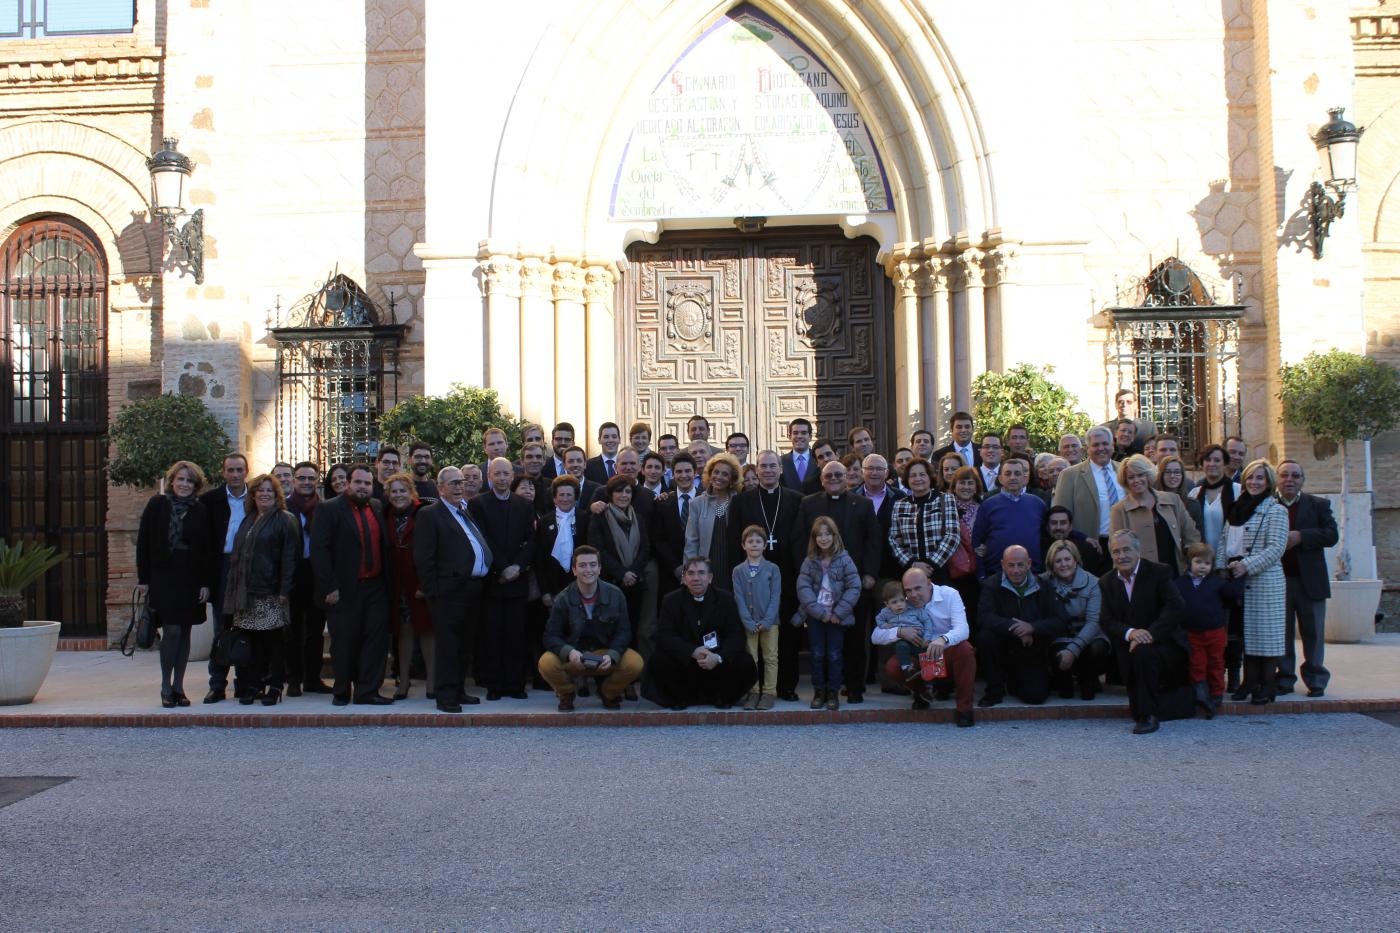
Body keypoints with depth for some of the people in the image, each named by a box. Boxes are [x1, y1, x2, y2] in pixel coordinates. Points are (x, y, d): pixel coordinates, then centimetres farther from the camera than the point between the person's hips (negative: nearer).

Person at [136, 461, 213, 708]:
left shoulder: (201, 511, 5)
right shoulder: (157, 505, 1)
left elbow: (207, 549, 5)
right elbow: (143, 542, 0)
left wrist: (206, 583, -1)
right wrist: (143, 579, -4)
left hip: (191, 581, 2)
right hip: (163, 578, -2)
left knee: (184, 632, 6)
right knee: (172, 631, -9)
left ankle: (178, 687, 14)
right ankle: (166, 687, 4)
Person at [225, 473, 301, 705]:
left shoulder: (285, 520, -2)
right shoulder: (247, 520, 18)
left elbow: (289, 557, -9)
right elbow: (236, 554, 19)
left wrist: (284, 590, -16)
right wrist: (235, 588, 11)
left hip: (271, 591, -6)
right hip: (247, 591, 6)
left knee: (274, 640, -1)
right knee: (253, 640, 7)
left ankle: (275, 686, 6)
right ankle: (253, 684, 14)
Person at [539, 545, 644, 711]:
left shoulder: (615, 595, -5)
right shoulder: (563, 599, -7)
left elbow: (623, 632, -4)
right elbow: (551, 636, -9)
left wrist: (611, 656, -23)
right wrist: (569, 652, -30)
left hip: (605, 654, 1)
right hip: (572, 658, -1)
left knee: (635, 663, -27)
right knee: (546, 663, -32)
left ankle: (608, 693, 8)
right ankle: (566, 694, 5)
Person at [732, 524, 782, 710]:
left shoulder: (772, 569, 0)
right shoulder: (738, 571, 2)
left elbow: (775, 597, -4)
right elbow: (739, 599, -2)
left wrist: (766, 621, -14)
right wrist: (749, 623, -12)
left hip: (770, 622, -1)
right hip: (748, 623, 1)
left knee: (770, 658, 3)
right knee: (750, 658, 5)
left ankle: (769, 693, 9)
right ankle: (753, 693, 12)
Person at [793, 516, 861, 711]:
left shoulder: (844, 560, -3)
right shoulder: (810, 562, 2)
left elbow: (854, 588, -7)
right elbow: (803, 588, -6)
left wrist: (838, 612, -13)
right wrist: (820, 612, -15)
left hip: (836, 616, -1)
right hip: (815, 616, 2)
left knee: (834, 655, 2)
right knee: (817, 655, 5)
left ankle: (833, 693, 12)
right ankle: (818, 692, 14)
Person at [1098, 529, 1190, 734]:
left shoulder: (1158, 573, -5)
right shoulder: (1107, 582, 7)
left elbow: (1176, 607, -18)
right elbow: (1105, 621, -2)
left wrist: (1150, 633, -28)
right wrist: (1130, 632, -22)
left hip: (1164, 643, -4)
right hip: (1130, 649, 4)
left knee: (1142, 652, -33)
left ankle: (1149, 715, -21)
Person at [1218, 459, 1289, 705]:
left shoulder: (1276, 510, -4)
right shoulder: (1237, 508, 15)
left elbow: (1276, 548, -12)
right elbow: (1224, 541, 13)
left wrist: (1247, 565, -18)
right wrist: (1220, 569, 0)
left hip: (1266, 580, -6)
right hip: (1237, 579, 6)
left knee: (1265, 630, -2)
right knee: (1245, 630, 9)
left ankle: (1267, 685, 3)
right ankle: (1250, 680, 16)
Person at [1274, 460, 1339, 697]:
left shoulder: (1319, 505, 7)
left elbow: (1331, 535, -5)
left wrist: (1300, 536, -15)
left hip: (1309, 581, 0)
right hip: (1278, 581, 0)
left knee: (1312, 633, 5)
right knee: (1282, 633, 6)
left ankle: (1315, 680, 15)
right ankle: (1285, 679, 15)